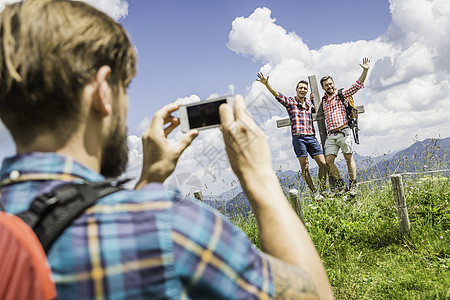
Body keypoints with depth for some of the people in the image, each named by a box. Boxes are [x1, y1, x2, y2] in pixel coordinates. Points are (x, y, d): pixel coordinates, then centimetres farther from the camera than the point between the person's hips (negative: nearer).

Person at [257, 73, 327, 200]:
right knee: (305, 166, -4)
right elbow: (276, 94, -12)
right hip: (298, 137, -4)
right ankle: (315, 193, 4)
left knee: (323, 163, -3)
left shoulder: (310, 102, 17)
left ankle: (322, 190, 10)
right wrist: (266, 83, -30)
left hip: (311, 137, 4)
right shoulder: (290, 101, 4)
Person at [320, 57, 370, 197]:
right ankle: (341, 185, 9)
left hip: (343, 132, -4)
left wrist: (365, 70, -16)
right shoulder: (323, 100, 18)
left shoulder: (342, 95, 5)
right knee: (329, 161, -5)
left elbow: (357, 85, -5)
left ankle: (352, 185, 9)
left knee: (349, 159, -1)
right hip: (330, 135, 4)